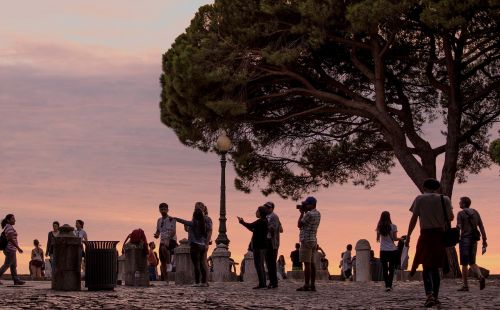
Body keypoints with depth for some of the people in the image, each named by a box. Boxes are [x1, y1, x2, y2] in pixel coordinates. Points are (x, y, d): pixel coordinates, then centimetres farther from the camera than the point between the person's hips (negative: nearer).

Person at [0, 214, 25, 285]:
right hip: (10, 249, -10)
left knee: (14, 266, 9)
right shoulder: (9, 227, -14)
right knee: (6, 265, -6)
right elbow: (11, 239, -21)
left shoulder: (7, 227, 17)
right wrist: (18, 248, -20)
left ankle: (16, 280, 9)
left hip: (10, 249, 10)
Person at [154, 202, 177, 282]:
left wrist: (167, 240, -31)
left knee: (164, 248, -40)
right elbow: (158, 231, 21)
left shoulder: (171, 219, -6)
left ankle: (169, 263, -18)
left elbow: (173, 231, -17)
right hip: (162, 241, 6)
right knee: (162, 262, 1)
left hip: (171, 240, -6)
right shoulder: (159, 220, 13)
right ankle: (165, 280, 10)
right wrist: (156, 235, -3)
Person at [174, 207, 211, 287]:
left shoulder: (193, 223, -12)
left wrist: (174, 218, -1)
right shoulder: (204, 224, 7)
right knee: (202, 264, 12)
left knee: (196, 264, -4)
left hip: (195, 245, -7)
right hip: (202, 246, 7)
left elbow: (183, 221, -12)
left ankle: (197, 282, -4)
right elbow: (210, 228, 22)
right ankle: (204, 282, 13)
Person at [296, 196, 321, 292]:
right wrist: (304, 212, 15)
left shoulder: (309, 214, -16)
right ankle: (312, 285, 10)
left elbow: (299, 224, -9)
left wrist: (302, 213, -1)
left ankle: (306, 285, -8)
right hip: (313, 240, 9)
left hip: (306, 240, -9)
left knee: (307, 263, -8)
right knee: (312, 263, 10)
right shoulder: (317, 214, 13)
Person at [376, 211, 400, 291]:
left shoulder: (379, 227, -2)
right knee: (391, 269, 8)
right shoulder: (393, 226, -7)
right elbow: (395, 238, -6)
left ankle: (387, 285, -5)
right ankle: (389, 285, 0)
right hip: (392, 250, -1)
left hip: (383, 251, 1)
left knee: (384, 269, 6)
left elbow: (378, 239, 4)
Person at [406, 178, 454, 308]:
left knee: (427, 267, -2)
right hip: (440, 235, 2)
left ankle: (429, 295, -23)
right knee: (435, 267, 14)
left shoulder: (420, 199, 2)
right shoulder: (444, 199, 5)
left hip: (426, 235, -2)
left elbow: (414, 218, -2)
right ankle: (435, 297, 17)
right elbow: (451, 217, 1)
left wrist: (408, 236, 2)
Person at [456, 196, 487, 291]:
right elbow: (481, 227, 7)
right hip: (474, 240, 5)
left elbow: (459, 228, -14)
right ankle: (480, 276, -14)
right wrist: (484, 241, 8)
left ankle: (465, 286, 6)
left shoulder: (460, 213, -7)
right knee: (472, 263, 13)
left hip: (465, 240, -5)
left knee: (464, 264, 3)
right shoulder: (475, 212, 10)